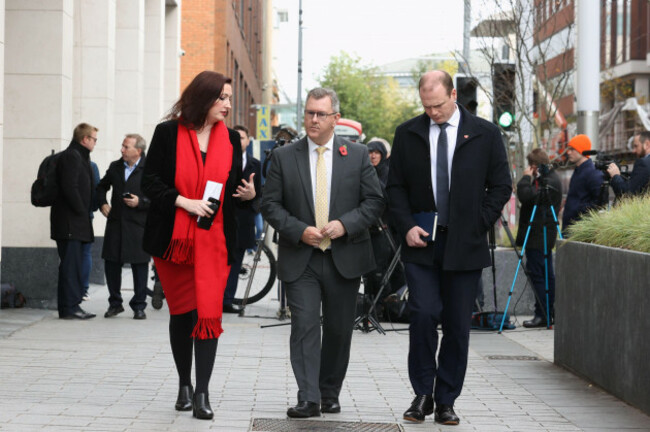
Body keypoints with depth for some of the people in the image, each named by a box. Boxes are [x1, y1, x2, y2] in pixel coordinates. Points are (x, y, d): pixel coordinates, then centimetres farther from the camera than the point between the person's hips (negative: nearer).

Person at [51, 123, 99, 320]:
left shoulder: (80, 157, 19)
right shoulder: (71, 156, -12)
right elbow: (69, 187, -20)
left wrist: (86, 211, 12)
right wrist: (82, 212, -15)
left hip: (77, 222, 10)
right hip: (69, 222, -10)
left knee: (75, 265, 11)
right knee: (70, 264, -9)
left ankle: (71, 306, 14)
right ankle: (69, 307, -8)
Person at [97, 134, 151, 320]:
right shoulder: (115, 167, 11)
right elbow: (102, 186, 27)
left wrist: (140, 202, -16)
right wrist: (102, 204, 12)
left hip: (138, 225, -4)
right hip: (115, 223, 4)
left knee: (140, 266, 1)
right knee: (111, 263, 5)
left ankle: (139, 306, 11)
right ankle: (115, 303, 19)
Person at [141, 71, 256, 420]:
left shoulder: (230, 139, 9)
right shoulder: (168, 133, -1)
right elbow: (149, 182, -4)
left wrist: (248, 194, -6)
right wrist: (184, 202, -17)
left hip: (214, 240, 1)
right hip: (173, 237, -1)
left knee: (208, 312, -10)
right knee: (181, 312, 9)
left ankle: (202, 393, -10)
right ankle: (185, 385, 24)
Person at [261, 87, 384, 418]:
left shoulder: (357, 155, 5)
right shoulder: (284, 157, 4)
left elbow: (374, 201, 3)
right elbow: (270, 204, 2)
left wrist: (346, 224, -13)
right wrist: (299, 230, -13)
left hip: (345, 258, 1)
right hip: (300, 258, -1)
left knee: (339, 330, 8)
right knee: (304, 326, -10)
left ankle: (330, 394, 22)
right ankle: (308, 399, -12)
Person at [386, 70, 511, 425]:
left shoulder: (485, 134, 3)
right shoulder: (407, 134, 7)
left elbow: (501, 186, 6)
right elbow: (396, 186, 9)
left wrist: (477, 225, -3)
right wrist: (407, 226, -5)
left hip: (464, 245, 0)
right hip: (421, 242, 0)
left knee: (457, 324, 3)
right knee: (423, 315, -11)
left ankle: (446, 400, 12)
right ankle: (422, 395, 3)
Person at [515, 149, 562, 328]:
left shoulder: (550, 181, -16)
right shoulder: (545, 178, 16)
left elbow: (526, 196, -25)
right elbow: (527, 197, 22)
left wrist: (526, 178, -14)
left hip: (538, 235, -11)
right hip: (541, 234, 11)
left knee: (537, 273, -9)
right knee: (546, 274, 12)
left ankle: (542, 315, -9)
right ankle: (550, 313, 16)